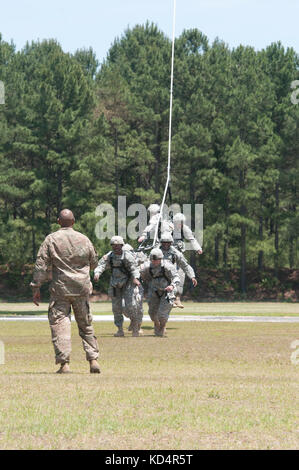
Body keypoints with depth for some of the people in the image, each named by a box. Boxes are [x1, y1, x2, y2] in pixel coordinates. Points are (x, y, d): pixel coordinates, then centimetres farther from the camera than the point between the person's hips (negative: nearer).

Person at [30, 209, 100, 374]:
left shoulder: (51, 240, -4)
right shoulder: (84, 239, 4)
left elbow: (41, 265, -6)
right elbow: (93, 263, 15)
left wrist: (36, 288, -2)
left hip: (60, 288, -3)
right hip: (82, 288, 3)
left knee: (59, 324, -2)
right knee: (86, 325, 14)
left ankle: (64, 363, -11)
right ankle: (93, 359, 11)